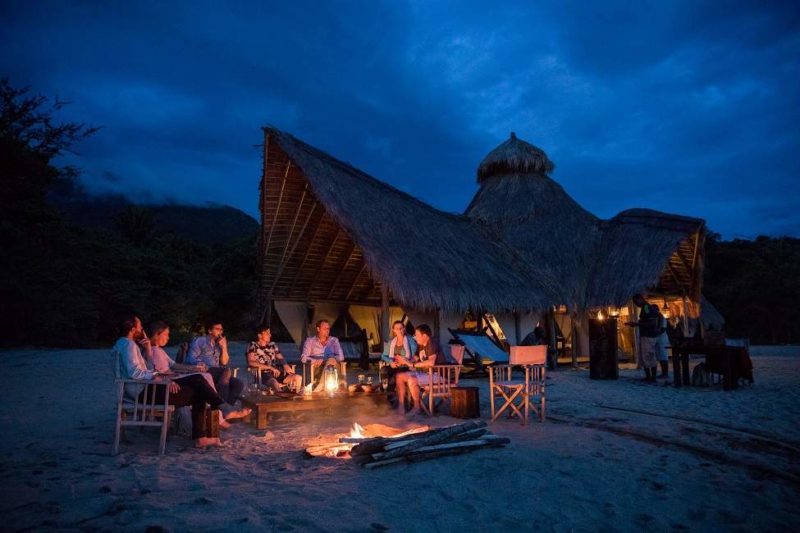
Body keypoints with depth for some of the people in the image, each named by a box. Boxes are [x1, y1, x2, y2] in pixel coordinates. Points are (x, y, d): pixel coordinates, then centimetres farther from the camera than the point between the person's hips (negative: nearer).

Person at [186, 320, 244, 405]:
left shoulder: (218, 344, 22)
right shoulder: (199, 341, 6)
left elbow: (224, 362, 16)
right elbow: (191, 358, -6)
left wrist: (224, 347, 5)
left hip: (217, 374, 6)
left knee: (239, 384, -16)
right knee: (227, 371, -32)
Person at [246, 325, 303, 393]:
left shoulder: (272, 345, 18)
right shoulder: (253, 346, 1)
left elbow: (281, 359, 20)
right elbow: (251, 362, -12)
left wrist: (285, 366, -6)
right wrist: (271, 368, -16)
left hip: (276, 373, 6)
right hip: (263, 374, -6)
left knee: (298, 378, -15)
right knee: (275, 383, -41)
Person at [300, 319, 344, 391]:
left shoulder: (334, 340, 17)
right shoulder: (310, 340, 13)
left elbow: (340, 357, 5)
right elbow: (303, 358, 1)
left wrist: (324, 361, -9)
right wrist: (316, 361, -19)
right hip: (316, 368, -1)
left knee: (331, 360, -33)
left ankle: (320, 385, -39)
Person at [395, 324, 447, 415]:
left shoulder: (432, 344, -18)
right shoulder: (420, 345, 11)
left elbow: (431, 362, -33)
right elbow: (414, 359, 17)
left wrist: (413, 365, -25)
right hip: (426, 373, 10)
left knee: (411, 380, -31)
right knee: (400, 376, 2)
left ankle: (417, 407, -12)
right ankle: (401, 406, -2)